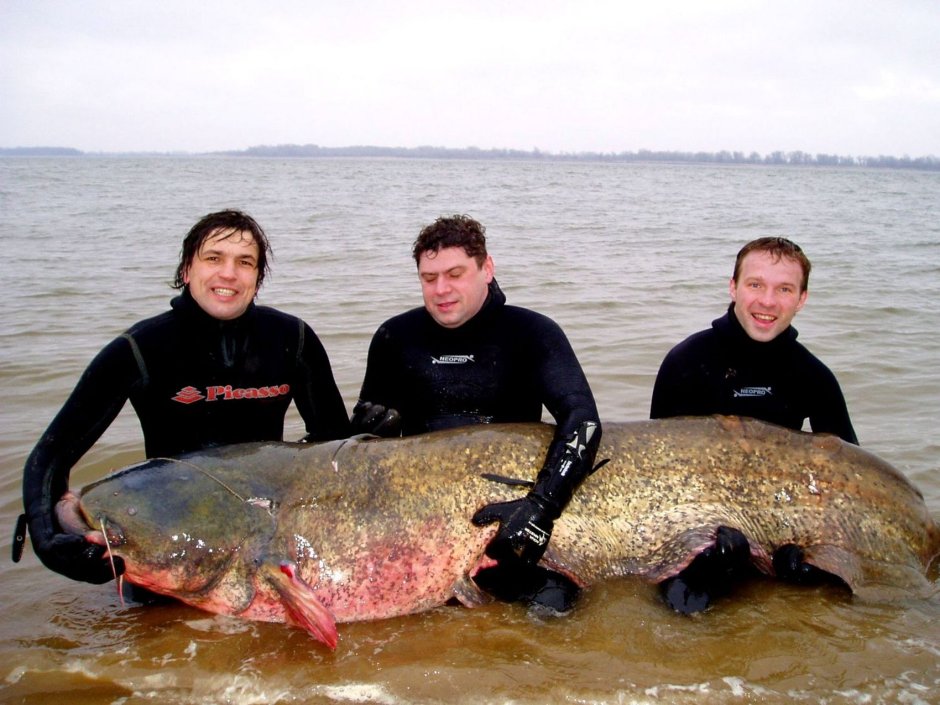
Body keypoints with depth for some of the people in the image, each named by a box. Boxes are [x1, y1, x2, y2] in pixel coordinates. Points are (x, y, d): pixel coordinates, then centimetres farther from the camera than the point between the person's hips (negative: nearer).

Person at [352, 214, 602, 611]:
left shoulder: (531, 333, -5)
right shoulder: (395, 337, 4)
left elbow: (582, 418, -19)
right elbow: (362, 430, 13)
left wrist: (542, 504, -34)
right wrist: (375, 428, -13)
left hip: (507, 500, -3)